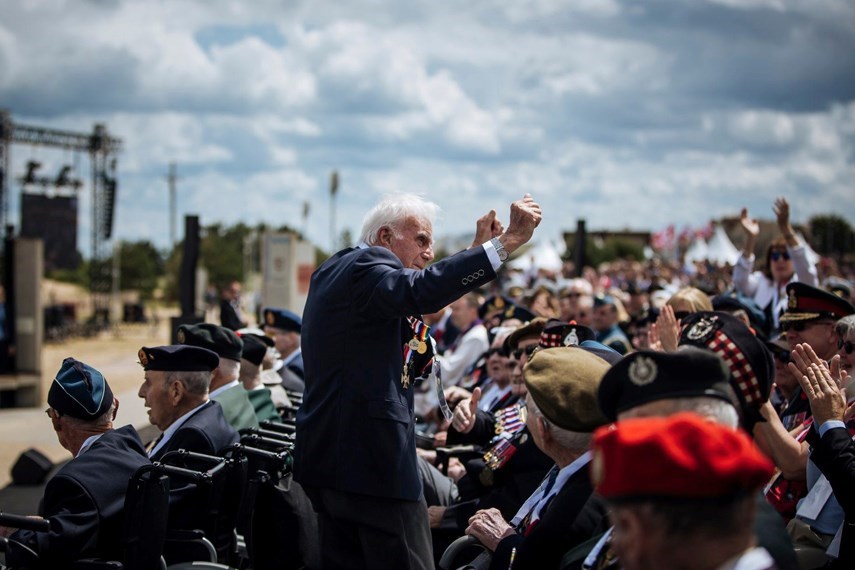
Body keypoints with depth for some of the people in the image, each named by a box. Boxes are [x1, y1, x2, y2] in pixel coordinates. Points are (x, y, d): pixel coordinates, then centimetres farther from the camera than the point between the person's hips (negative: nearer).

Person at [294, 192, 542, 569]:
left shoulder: (330, 272, 21)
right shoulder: (366, 264, -10)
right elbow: (419, 291, -31)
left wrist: (476, 250, 12)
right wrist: (506, 241, -35)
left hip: (322, 454, 10)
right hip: (372, 461, -10)